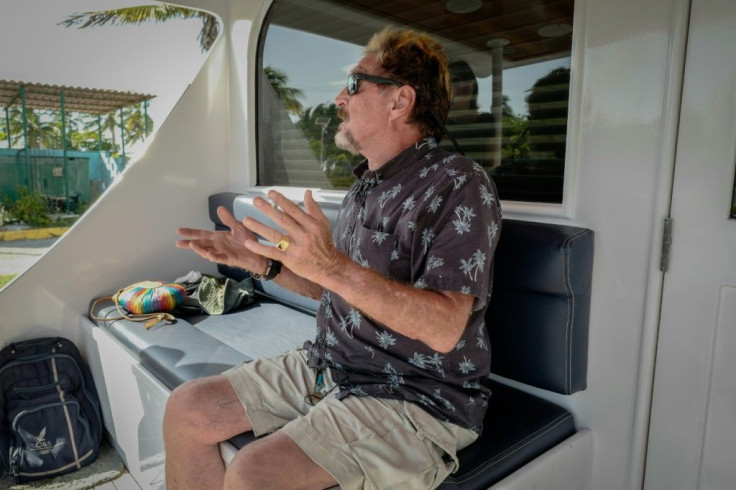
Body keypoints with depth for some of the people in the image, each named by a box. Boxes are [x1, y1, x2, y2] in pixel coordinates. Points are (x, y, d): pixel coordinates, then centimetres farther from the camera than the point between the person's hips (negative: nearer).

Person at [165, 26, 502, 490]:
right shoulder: (368, 183, 11)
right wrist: (263, 261, 2)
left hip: (416, 397, -7)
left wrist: (332, 266, -35)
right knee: (187, 409, 2)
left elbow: (444, 329, -26)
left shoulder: (459, 186, -16)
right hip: (328, 367, 8)